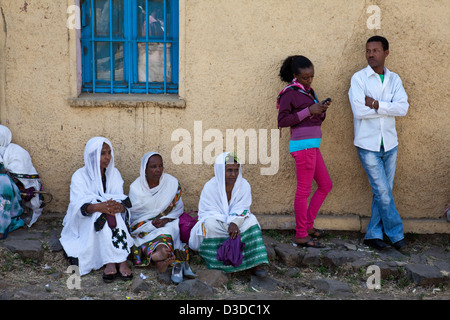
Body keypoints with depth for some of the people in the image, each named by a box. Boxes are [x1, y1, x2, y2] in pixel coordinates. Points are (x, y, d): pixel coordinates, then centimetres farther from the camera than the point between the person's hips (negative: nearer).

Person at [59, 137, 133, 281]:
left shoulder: (114, 173, 6)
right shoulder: (79, 176, -4)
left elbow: (123, 201, -4)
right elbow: (79, 206, -17)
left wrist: (120, 206, -30)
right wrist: (97, 207, -38)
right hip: (86, 224, -2)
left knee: (112, 211, -30)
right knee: (101, 214, -33)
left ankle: (111, 263, -42)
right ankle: (120, 262, -43)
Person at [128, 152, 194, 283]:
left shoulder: (172, 183, 2)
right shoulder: (136, 188, 0)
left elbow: (178, 208, 5)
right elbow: (134, 216, -1)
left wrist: (166, 220, -15)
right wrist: (152, 223, -19)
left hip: (168, 223, 2)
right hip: (144, 227, -2)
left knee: (167, 230, -35)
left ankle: (161, 254, -57)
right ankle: (177, 262, -55)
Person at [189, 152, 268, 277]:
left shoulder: (244, 185, -7)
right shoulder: (210, 187, -13)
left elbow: (242, 210, -12)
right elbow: (208, 213, -15)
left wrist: (234, 223, -35)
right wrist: (228, 226, -30)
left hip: (236, 221, 2)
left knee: (251, 220, -26)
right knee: (210, 224, -34)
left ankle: (254, 264, -30)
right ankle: (217, 265, -25)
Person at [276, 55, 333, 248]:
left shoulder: (308, 92, 18)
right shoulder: (290, 93, -7)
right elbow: (282, 121, -14)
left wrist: (322, 110, 0)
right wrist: (308, 111, -16)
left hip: (312, 145, 9)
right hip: (303, 145, -9)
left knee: (326, 186, 15)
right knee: (304, 190, -4)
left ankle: (307, 225, 23)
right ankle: (301, 235, 4)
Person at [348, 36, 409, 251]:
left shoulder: (394, 79, 7)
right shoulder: (359, 78, -5)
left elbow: (403, 108, -8)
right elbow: (358, 110, -18)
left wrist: (376, 104, -17)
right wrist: (388, 108, -10)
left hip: (389, 144, 4)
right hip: (368, 144, -4)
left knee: (383, 192, 8)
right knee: (382, 191, -3)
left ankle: (373, 234, 19)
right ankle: (396, 233, 13)